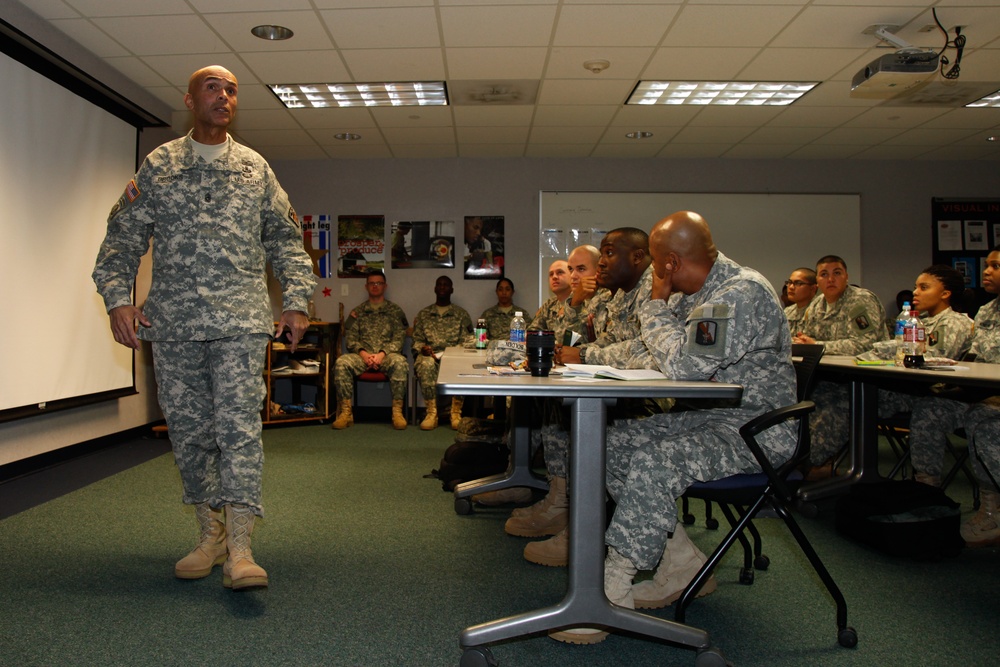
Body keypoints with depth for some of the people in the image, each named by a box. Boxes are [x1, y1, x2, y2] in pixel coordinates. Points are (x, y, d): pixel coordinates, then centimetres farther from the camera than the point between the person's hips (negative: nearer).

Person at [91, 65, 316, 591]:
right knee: (187, 429, 6)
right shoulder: (158, 165, 12)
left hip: (241, 319, -1)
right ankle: (211, 533, 21)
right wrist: (117, 296, -4)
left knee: (239, 425, -10)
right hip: (173, 321, 2)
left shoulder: (255, 169, 13)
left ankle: (239, 549, -10)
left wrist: (296, 301, 3)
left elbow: (285, 239, 13)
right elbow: (123, 237, 10)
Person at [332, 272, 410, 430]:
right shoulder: (358, 311, 17)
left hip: (386, 355, -1)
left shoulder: (395, 311, 12)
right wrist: (363, 353, -12)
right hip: (362, 356, 2)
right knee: (341, 362, -30)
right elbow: (350, 337, 8)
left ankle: (397, 412, -29)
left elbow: (398, 339, 2)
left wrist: (382, 354, -15)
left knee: (400, 362, -36)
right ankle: (346, 412, -24)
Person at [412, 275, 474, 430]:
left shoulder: (461, 314, 17)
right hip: (430, 354, 1)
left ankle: (456, 412, -29)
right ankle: (432, 413, -33)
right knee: (426, 365, -37)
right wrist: (422, 348, -8)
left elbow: (467, 340, 8)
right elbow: (417, 340, 14)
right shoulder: (423, 314, 19)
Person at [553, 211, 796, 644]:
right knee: (614, 442, -1)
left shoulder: (742, 294, -19)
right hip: (711, 416, 10)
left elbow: (684, 365, -26)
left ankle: (611, 591, -20)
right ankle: (681, 563, 4)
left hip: (756, 430, -10)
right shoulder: (694, 293, 10)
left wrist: (657, 303, -13)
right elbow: (653, 353, 18)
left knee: (653, 462, -31)